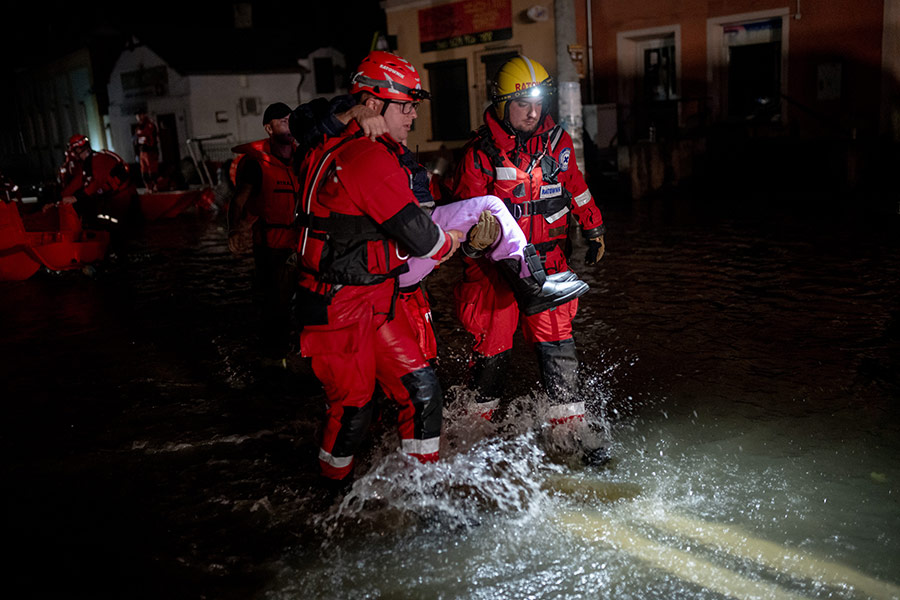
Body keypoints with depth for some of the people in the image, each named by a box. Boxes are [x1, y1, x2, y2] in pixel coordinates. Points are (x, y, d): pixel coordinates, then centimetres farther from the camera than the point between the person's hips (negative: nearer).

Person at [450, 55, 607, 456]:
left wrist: (594, 231, 20)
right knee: (493, 347, 3)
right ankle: (479, 420, 24)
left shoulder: (557, 141, 5)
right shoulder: (481, 152, -7)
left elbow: (576, 189, 19)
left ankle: (570, 425, 8)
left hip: (547, 259, 3)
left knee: (556, 342, -2)